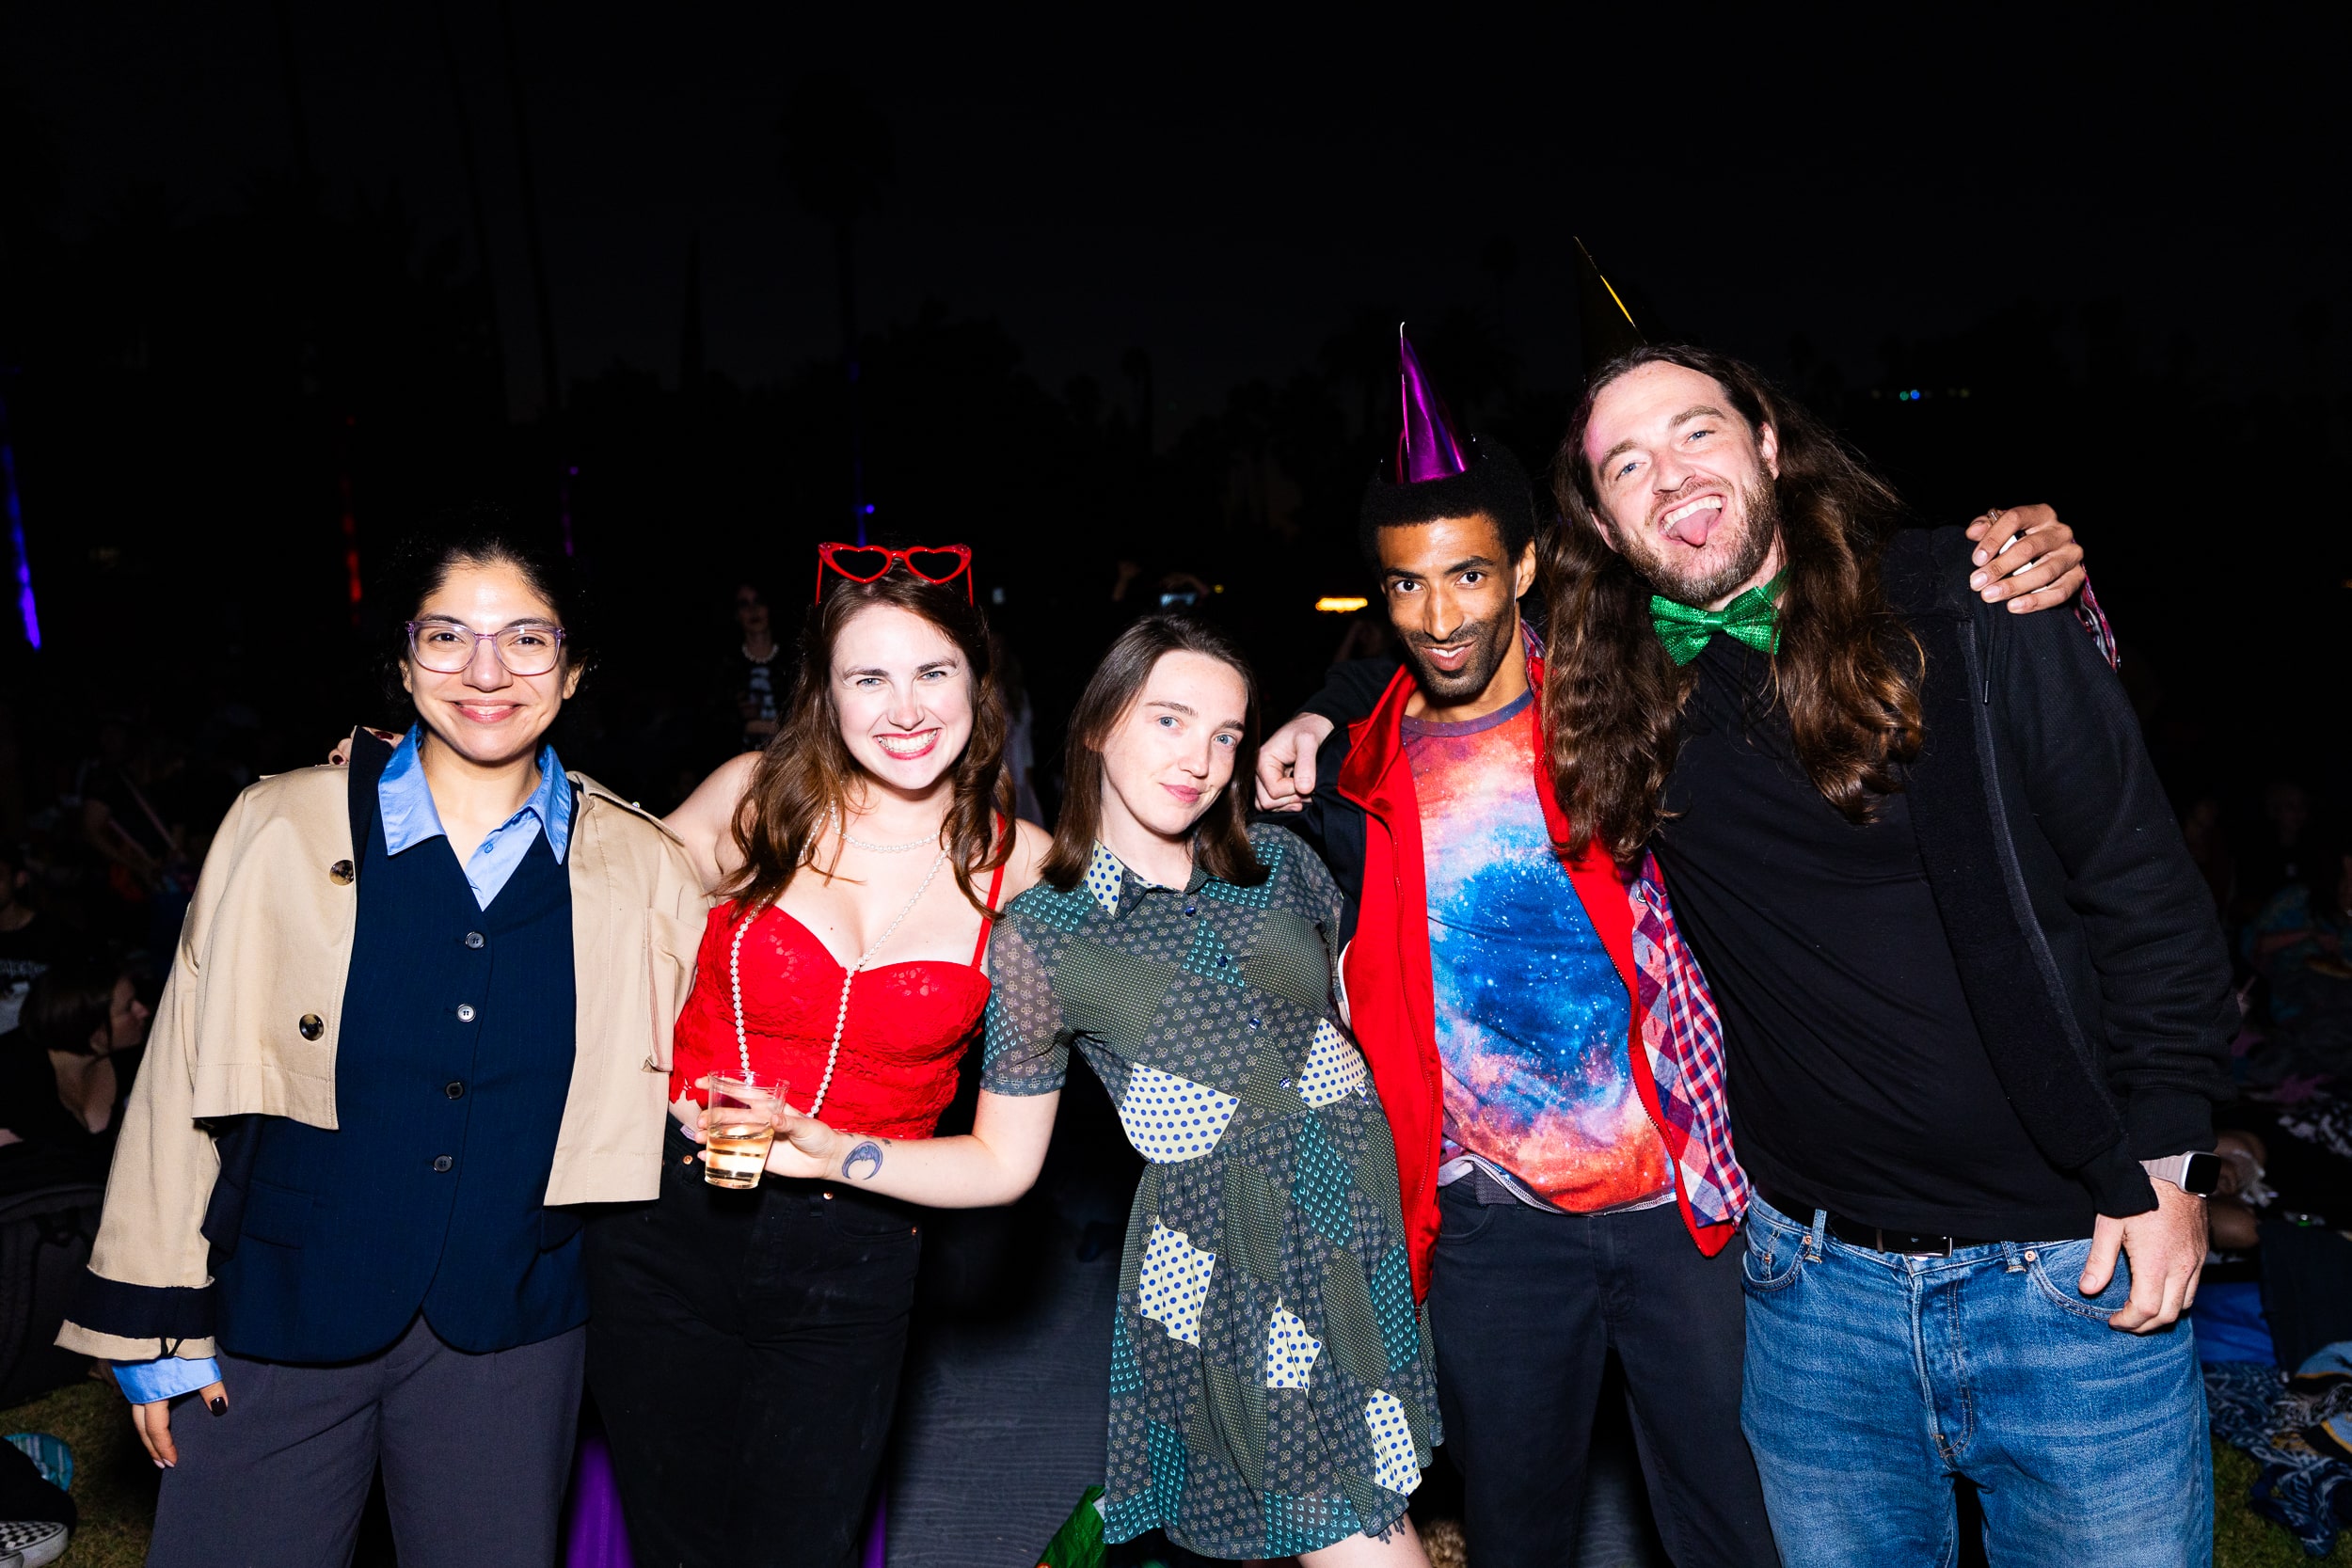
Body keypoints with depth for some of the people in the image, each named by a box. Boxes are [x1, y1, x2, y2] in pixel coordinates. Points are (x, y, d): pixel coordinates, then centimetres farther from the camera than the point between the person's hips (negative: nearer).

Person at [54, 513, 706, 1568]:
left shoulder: (640, 869, -2)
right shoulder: (283, 831, -5)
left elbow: (672, 1090, 12)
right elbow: (185, 1080, -1)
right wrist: (160, 1323, 1)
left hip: (510, 1331, 1)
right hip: (277, 1315, -1)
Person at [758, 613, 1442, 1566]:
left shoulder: (1279, 861, 5)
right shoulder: (1041, 934, -6)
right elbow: (1001, 1163, -1)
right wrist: (832, 1153, -12)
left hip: (1364, 1217, 5)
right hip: (1224, 1263, -4)